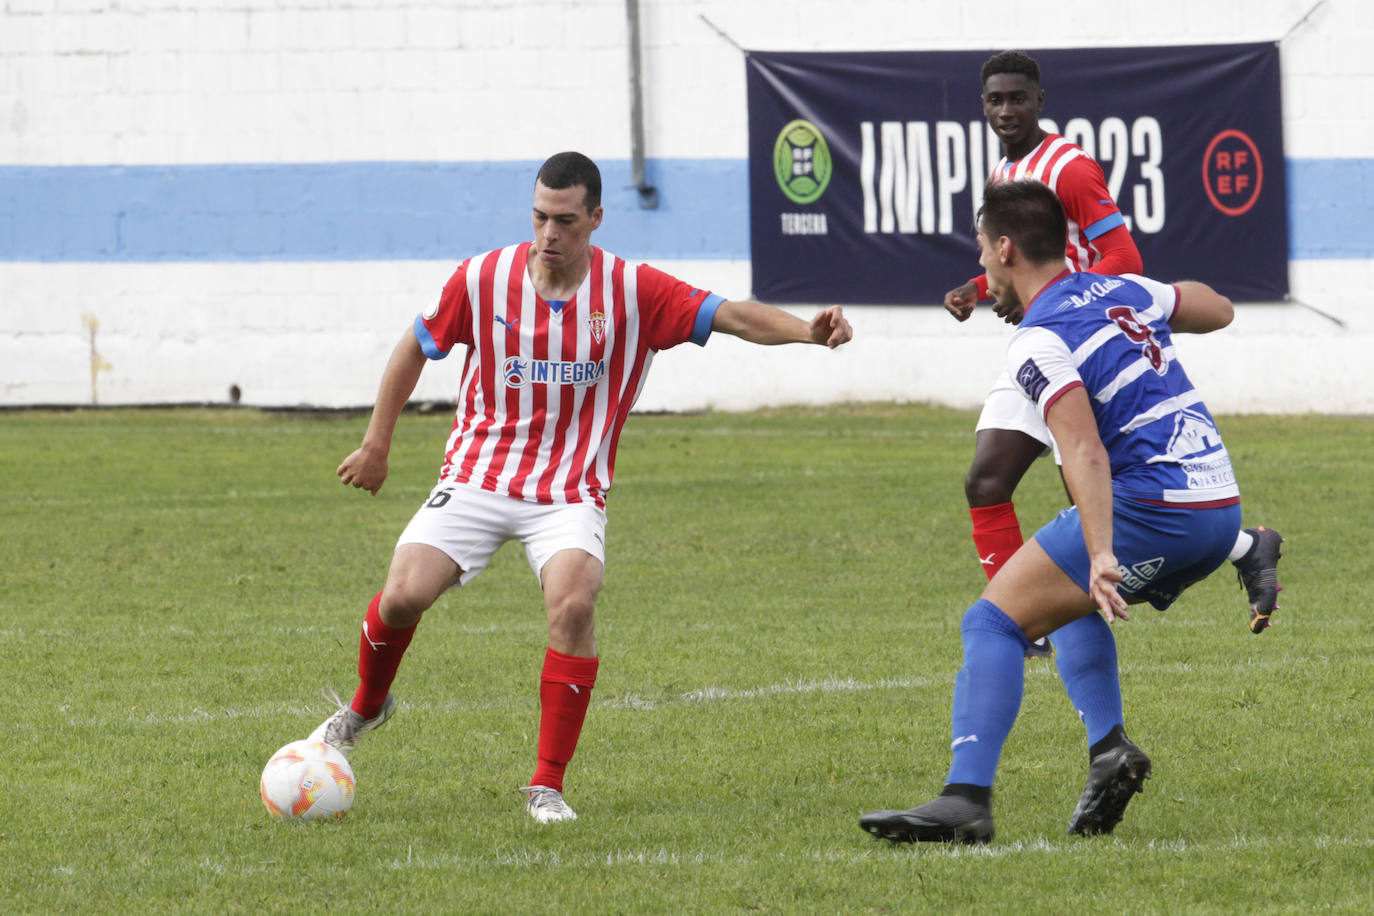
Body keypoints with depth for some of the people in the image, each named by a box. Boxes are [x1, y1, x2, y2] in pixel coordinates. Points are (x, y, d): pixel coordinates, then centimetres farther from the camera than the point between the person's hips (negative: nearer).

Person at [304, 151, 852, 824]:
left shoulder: (632, 291, -6)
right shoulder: (481, 280, -4)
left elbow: (733, 316, -10)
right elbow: (416, 348, 10)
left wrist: (808, 331, -28)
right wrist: (376, 445, 13)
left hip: (570, 494, -1)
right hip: (475, 478, 1)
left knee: (572, 603, -27)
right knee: (403, 596, -16)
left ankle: (548, 786, -16)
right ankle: (366, 706, 19)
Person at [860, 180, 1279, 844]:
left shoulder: (1038, 342, -9)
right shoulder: (1126, 291, 15)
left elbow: (1085, 451, -23)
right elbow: (1218, 309, 34)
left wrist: (1101, 556, -32)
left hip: (1152, 510, -9)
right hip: (1221, 508, 9)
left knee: (993, 621, -8)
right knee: (1072, 598, 32)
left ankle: (966, 799, -25)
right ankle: (1109, 750, 13)